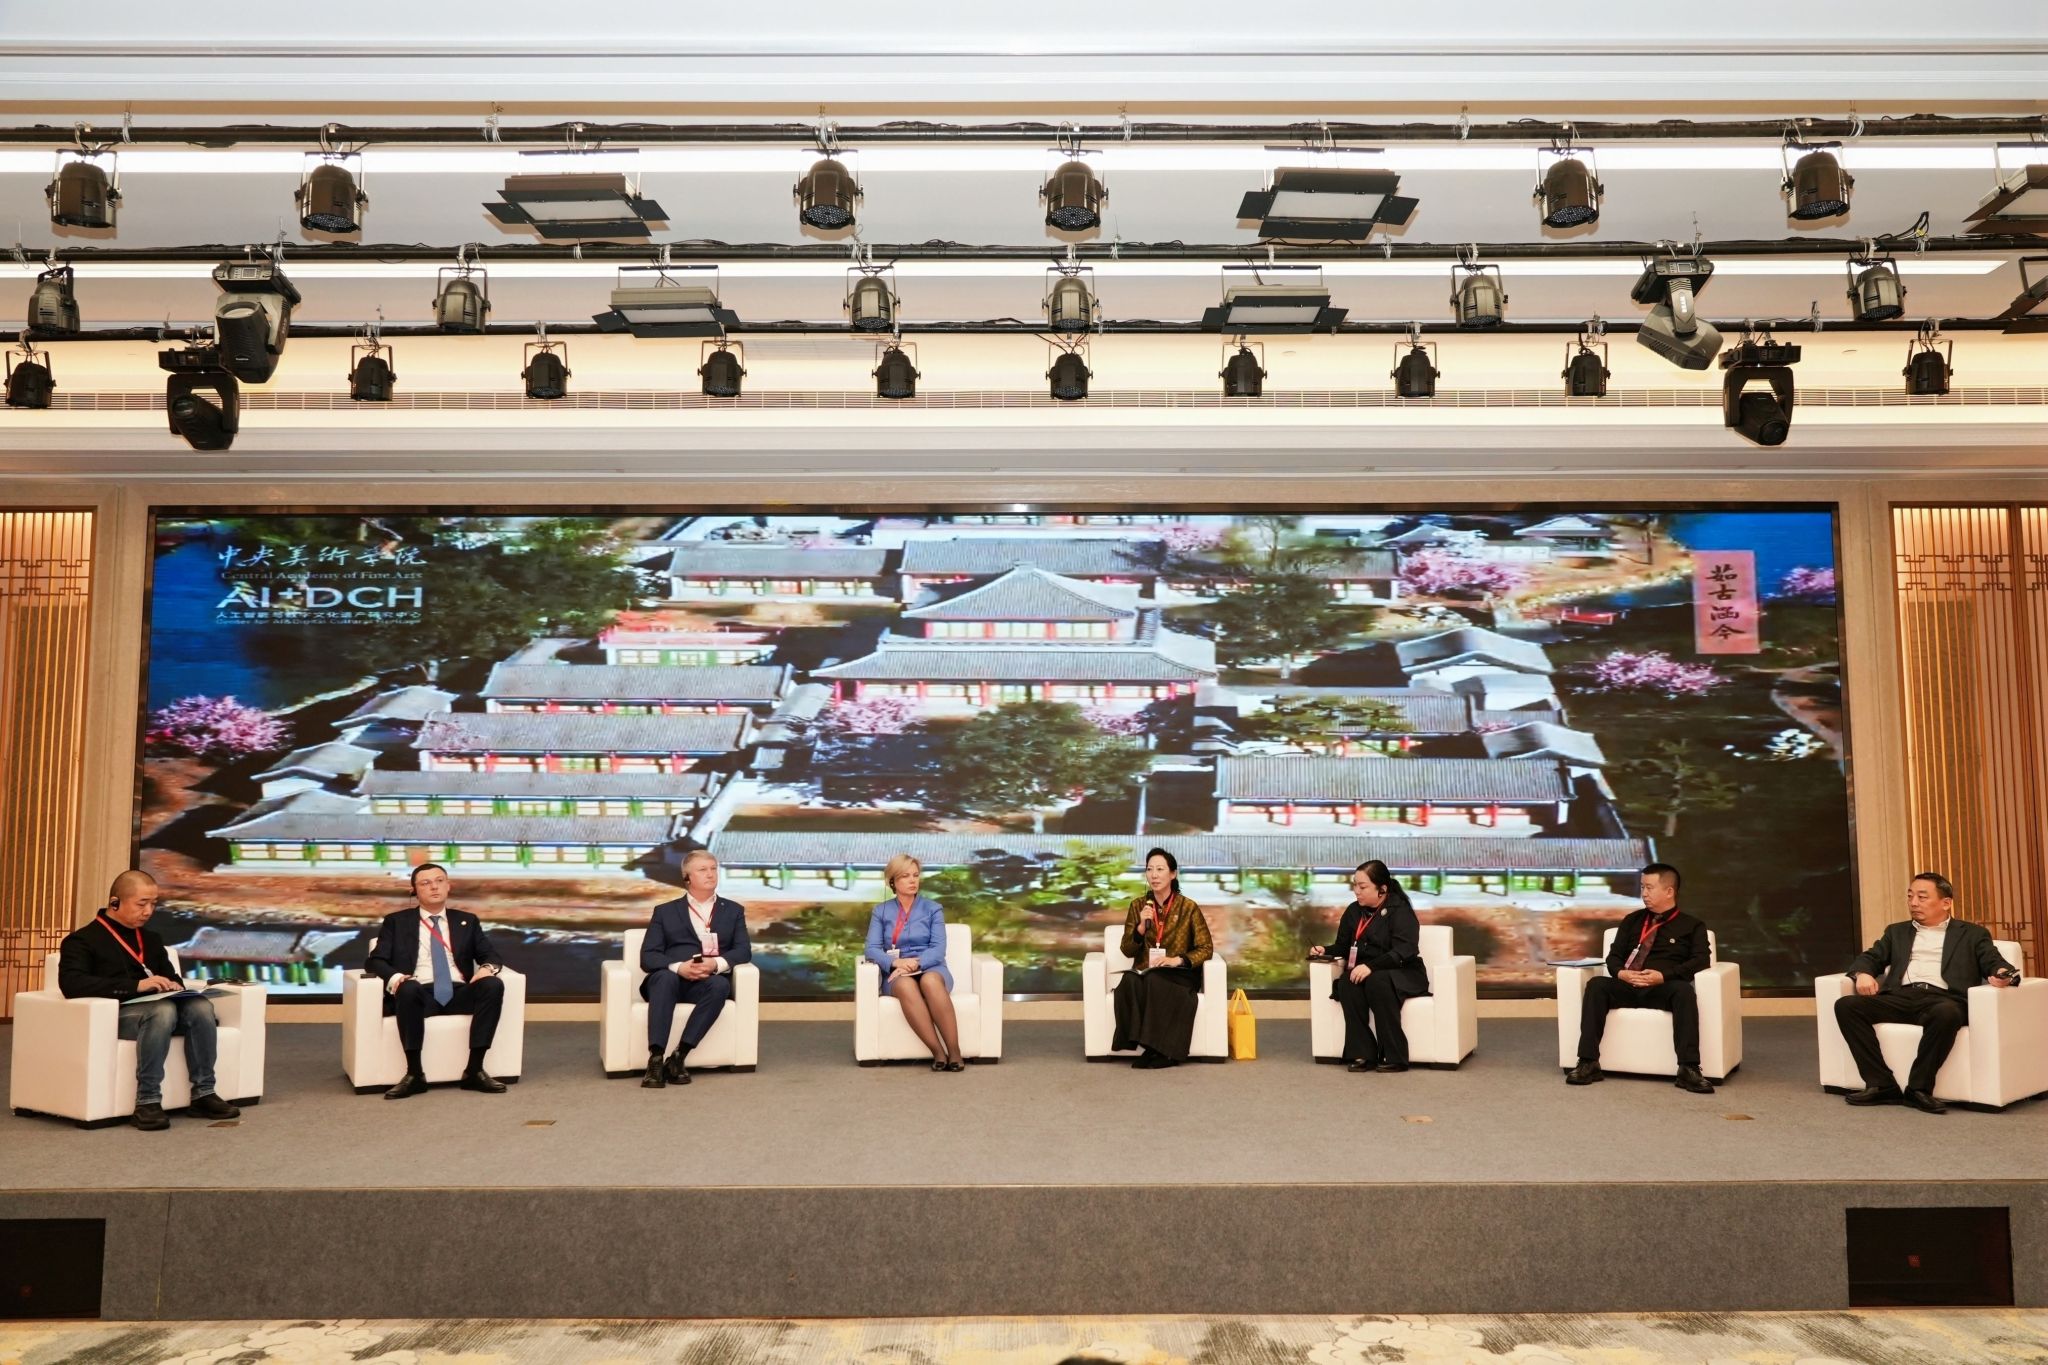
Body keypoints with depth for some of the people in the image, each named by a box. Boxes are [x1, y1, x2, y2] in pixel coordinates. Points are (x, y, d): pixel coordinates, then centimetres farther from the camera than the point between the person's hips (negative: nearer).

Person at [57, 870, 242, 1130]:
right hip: (116, 1014, -6)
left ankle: (203, 1094, -22)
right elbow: (71, 984, -15)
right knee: (163, 1009, -38)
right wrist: (136, 985, -23)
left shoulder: (151, 940, 25)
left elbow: (171, 976, 33)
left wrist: (174, 986, 5)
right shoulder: (82, 939, 3)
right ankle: (147, 1101, -36)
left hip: (159, 1008, 6)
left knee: (201, 1006, -28)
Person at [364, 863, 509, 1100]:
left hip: (459, 993, 2)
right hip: (420, 994, -2)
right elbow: (375, 961, 5)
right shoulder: (396, 921, 15)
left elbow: (491, 955, 14)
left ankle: (474, 1070, -25)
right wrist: (395, 977, -18)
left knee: (493, 985, -29)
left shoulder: (467, 921, 20)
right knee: (408, 988, -37)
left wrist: (487, 968, -13)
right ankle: (414, 1074, -29)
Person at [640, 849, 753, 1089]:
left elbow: (743, 951, 5)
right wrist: (679, 967, -17)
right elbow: (648, 956, 4)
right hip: (670, 979, 0)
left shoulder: (733, 910, 19)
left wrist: (716, 964, -17)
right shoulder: (665, 911, 16)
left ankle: (678, 1057, -33)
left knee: (720, 985, -34)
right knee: (664, 977, -36)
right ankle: (656, 1059, -41)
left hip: (709, 982, 0)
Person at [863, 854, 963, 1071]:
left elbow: (938, 949, -2)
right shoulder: (881, 911, 12)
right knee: (906, 985, -38)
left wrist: (916, 963, -21)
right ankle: (938, 1052, -41)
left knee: (929, 981, -39)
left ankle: (954, 1052, -40)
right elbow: (872, 949, 0)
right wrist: (896, 962, -20)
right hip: (897, 975, 0)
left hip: (930, 969, 0)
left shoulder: (932, 909, 10)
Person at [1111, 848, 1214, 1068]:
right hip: (1144, 973, 2)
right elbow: (1128, 951, 3)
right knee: (1130, 981, -33)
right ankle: (1158, 1049, -26)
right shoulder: (1138, 905, 5)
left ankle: (1160, 1049, -24)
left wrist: (1178, 960, -19)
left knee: (1155, 981, -36)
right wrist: (1141, 927, -15)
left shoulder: (1189, 907, -2)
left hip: (1178, 975, -2)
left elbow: (1206, 949, -2)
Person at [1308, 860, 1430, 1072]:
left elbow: (1402, 952, -24)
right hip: (1364, 973, 5)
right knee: (1346, 983, -28)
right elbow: (1342, 947, 17)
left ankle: (1394, 1056, -29)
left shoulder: (1400, 911, -11)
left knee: (1377, 982, -37)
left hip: (1403, 974, -5)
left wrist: (1371, 966, -36)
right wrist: (1325, 951, -5)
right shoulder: (1353, 911, 8)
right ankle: (1362, 1053, -27)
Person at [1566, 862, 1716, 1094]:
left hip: (1663, 989, -3)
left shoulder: (1691, 926, 13)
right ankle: (1588, 1064, -33)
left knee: (1684, 990, -37)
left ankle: (1689, 1069, -38)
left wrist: (1664, 976, -17)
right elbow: (1614, 955, 17)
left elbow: (1701, 960, -2)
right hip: (1627, 987, 3)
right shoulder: (1632, 921, 23)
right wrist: (1621, 972, -8)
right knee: (1596, 984, -29)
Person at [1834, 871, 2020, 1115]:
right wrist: (1863, 973, -6)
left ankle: (1918, 1088, -25)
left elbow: (1995, 963, 6)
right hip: (1901, 997, 3)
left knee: (1945, 1013, -41)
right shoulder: (1897, 932, 28)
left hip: (1943, 998, -3)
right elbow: (1869, 958, 19)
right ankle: (1882, 1085, -21)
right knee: (1846, 1005, -24)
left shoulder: (1972, 934, 21)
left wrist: (2003, 974, -20)